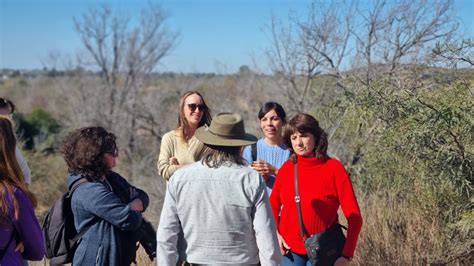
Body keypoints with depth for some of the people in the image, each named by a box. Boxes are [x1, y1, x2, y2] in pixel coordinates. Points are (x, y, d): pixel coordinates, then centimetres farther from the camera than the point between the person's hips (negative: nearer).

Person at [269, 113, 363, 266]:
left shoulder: (334, 168, -11)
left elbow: (354, 217, -11)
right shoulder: (287, 167, -1)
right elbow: (273, 204, 14)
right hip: (290, 249, 3)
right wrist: (275, 233, -1)